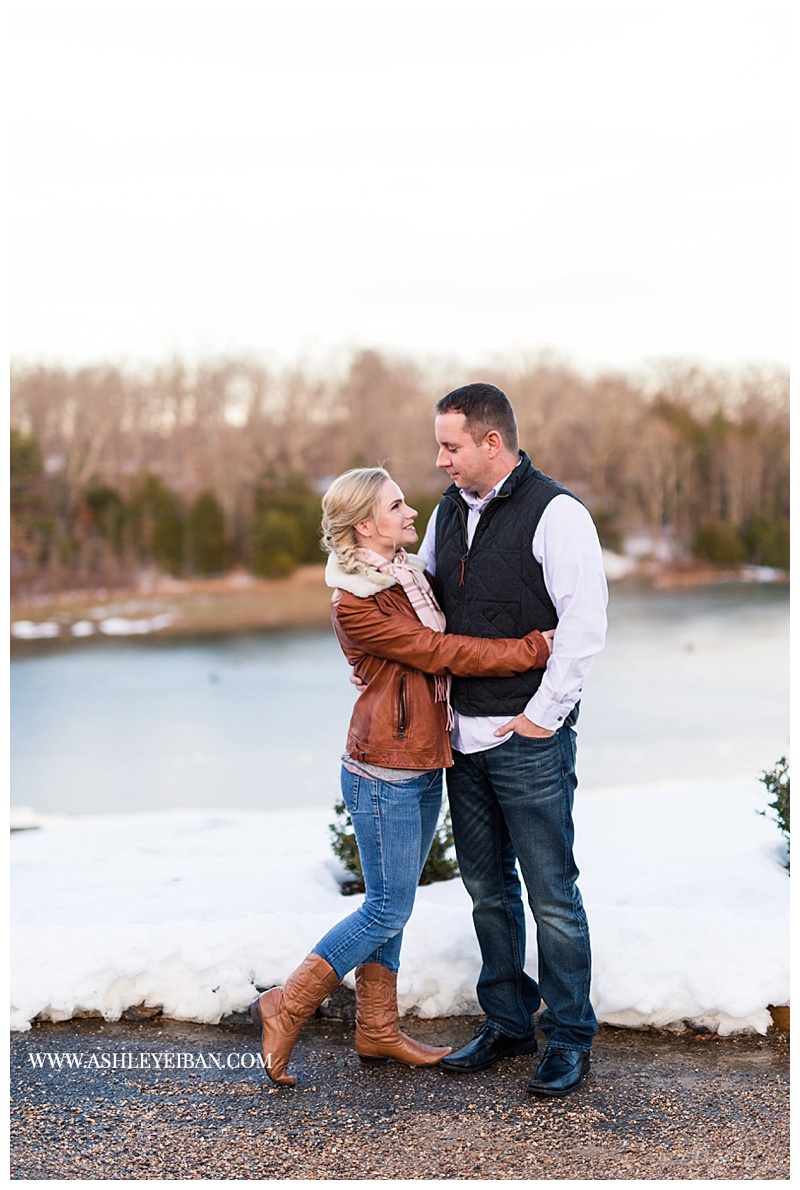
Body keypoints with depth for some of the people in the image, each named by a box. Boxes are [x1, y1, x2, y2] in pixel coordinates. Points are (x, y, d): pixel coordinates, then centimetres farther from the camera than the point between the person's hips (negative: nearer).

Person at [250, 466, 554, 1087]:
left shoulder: (414, 575, 9)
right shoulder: (354, 604, -17)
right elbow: (442, 653, -20)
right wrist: (535, 648, -19)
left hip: (424, 766, 8)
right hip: (385, 772, -8)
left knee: (391, 904, 15)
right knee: (388, 909, -1)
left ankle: (378, 1030, 27)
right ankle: (285, 1010, 12)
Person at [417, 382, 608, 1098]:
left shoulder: (556, 514, -12)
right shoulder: (449, 512, 11)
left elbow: (584, 626, -16)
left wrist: (543, 715, -14)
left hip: (530, 739, -7)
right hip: (463, 735, 7)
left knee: (551, 895, 1)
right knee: (487, 889, 14)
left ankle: (571, 1037, 16)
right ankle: (508, 1022, 28)